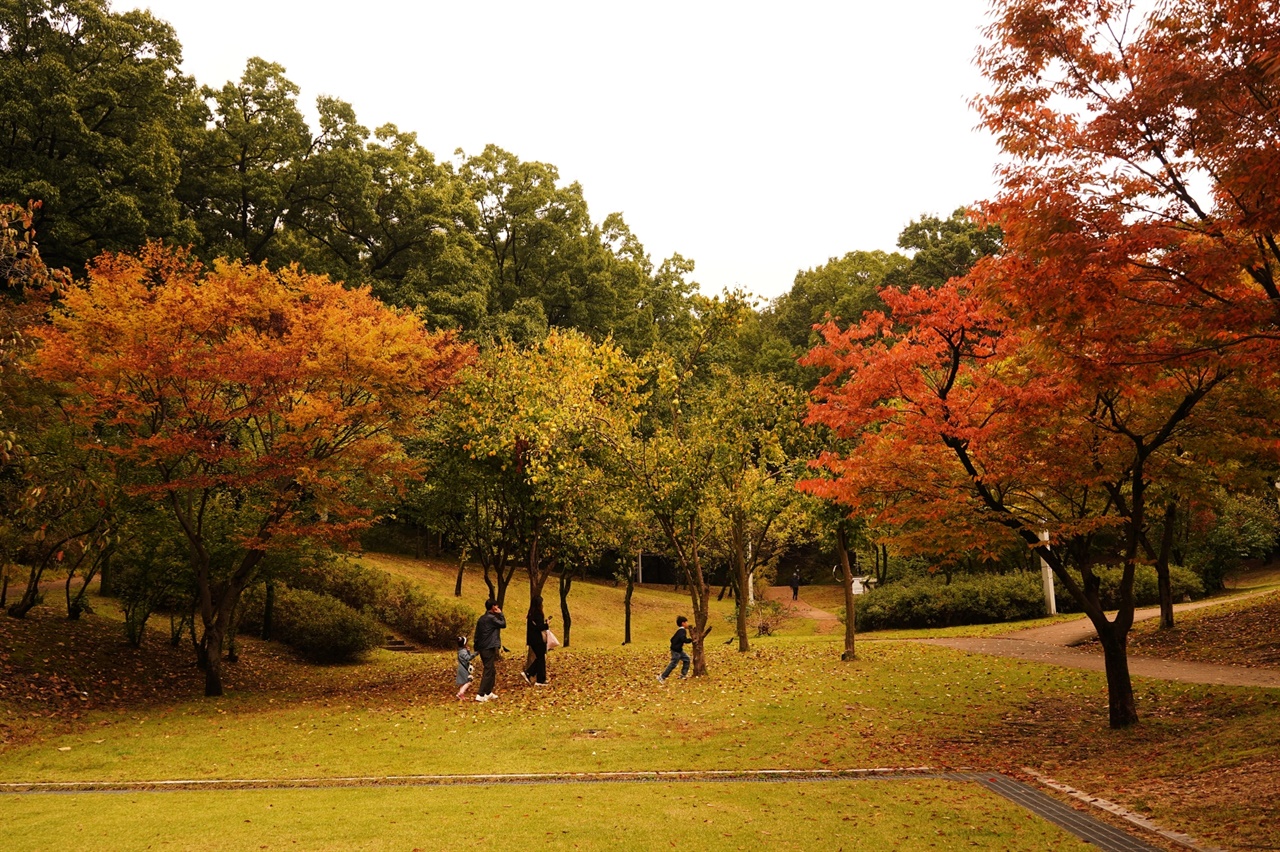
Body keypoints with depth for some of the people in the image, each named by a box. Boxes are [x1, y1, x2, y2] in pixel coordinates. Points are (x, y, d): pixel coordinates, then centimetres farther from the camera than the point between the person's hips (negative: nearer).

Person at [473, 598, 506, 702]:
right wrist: (500, 614, 1)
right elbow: (503, 624, -8)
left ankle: (488, 692, 26)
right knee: (488, 672, -6)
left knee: (491, 671, 19)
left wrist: (476, 648, 18)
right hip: (490, 649, -9)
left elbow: (477, 634, 14)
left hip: (482, 648, 9)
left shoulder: (481, 619, 13)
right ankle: (480, 695, -11)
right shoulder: (492, 618, -14)